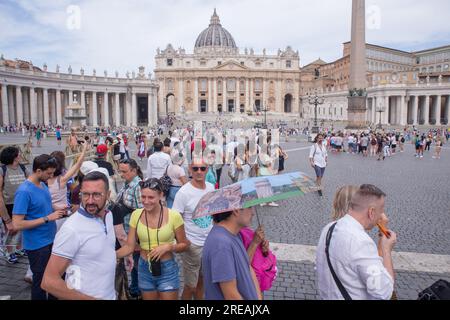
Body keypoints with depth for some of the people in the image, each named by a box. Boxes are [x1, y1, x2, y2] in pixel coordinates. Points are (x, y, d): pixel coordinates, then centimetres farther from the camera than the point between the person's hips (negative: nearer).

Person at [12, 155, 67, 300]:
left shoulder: (43, 185, 2)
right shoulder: (24, 191, -22)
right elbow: (17, 224, -25)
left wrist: (56, 210, -1)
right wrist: (48, 218, -25)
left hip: (51, 239, 8)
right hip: (37, 245, -8)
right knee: (41, 279, 10)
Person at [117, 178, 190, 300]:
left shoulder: (174, 216, -15)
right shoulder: (136, 215, -6)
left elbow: (184, 244, -3)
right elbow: (129, 246, -3)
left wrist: (168, 247, -20)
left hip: (167, 269, -3)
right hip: (144, 269, 3)